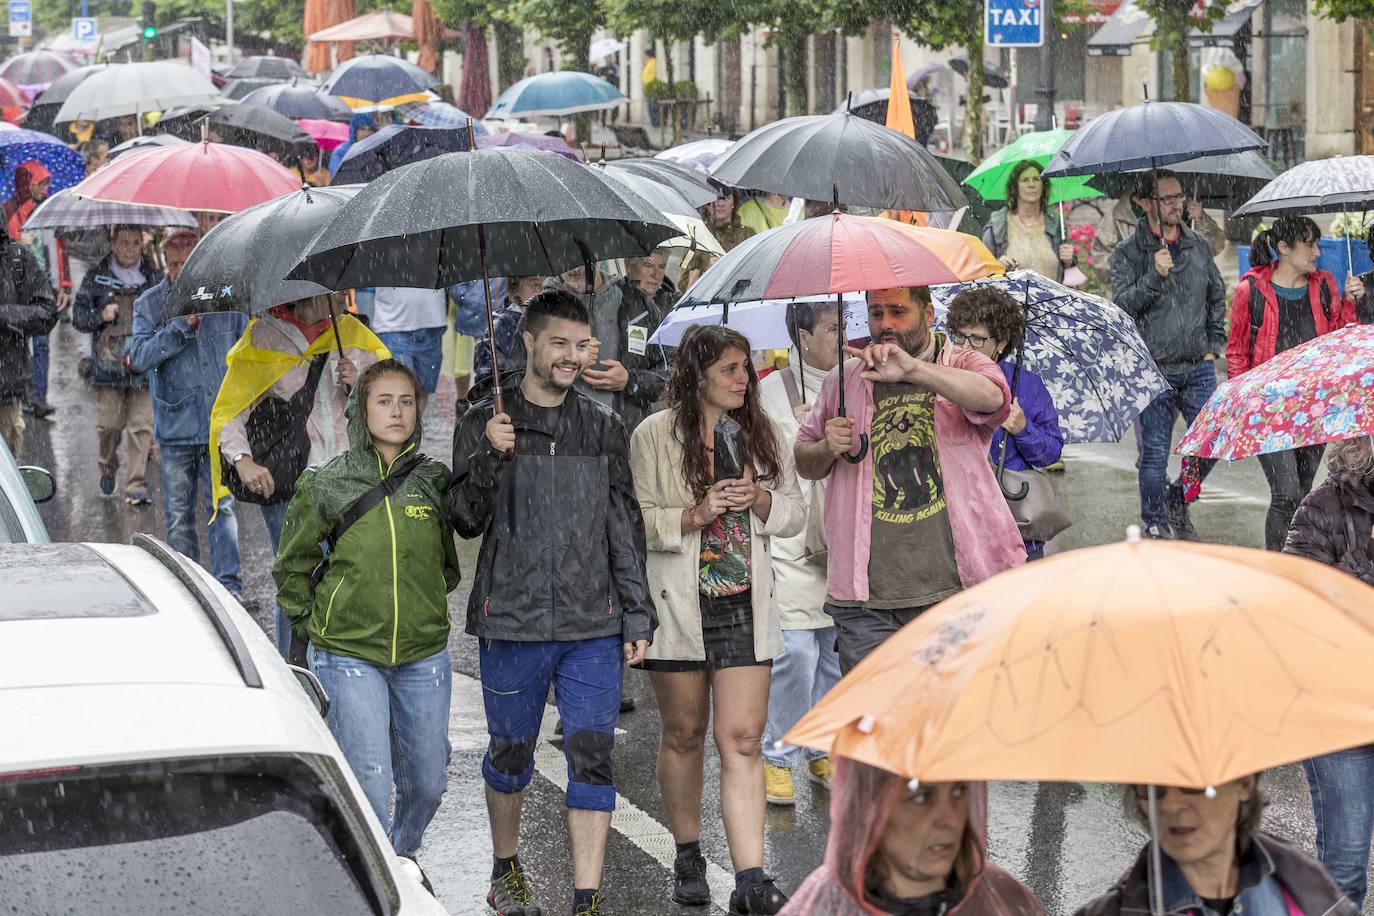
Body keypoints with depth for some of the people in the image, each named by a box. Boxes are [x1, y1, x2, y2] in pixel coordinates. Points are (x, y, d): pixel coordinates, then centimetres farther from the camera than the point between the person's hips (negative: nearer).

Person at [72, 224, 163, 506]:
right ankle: (108, 469, 28)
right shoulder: (96, 279, 6)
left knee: (142, 426, -7)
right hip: (108, 363, 0)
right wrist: (101, 316, -9)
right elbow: (78, 316, 9)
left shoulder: (156, 278, 9)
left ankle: (136, 486, -4)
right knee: (109, 424, 0)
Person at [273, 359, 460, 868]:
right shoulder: (326, 485, -4)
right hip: (349, 658, -3)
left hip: (423, 655, 3)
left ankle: (403, 859, 38)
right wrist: (314, 623, 4)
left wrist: (423, 608, 12)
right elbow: (291, 568, 8)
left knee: (427, 782, 11)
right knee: (368, 785, -11)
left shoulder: (435, 482, 2)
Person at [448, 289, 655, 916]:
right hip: (512, 622, -2)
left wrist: (637, 615, 8)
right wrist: (490, 458, -20)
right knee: (512, 751, 11)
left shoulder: (602, 428, 10)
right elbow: (466, 520, -3)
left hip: (594, 625, 2)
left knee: (593, 757, -4)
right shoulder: (485, 423, 1)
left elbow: (624, 528, 13)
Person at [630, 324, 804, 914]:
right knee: (684, 734, 10)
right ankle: (687, 859, 27)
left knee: (743, 739, -6)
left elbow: (795, 513, 13)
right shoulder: (655, 436, -3)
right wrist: (695, 515, -19)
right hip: (679, 604, -2)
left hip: (744, 605, 2)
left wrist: (759, 499, -7)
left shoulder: (763, 434, 10)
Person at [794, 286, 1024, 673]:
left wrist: (913, 369, -33)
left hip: (957, 587, -2)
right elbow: (804, 463, 25)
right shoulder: (843, 381, 15)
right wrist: (827, 449, 0)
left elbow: (993, 398, -20)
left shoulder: (964, 366, 5)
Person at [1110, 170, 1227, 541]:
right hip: (1154, 369, -4)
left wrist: (1214, 343, 12)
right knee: (1154, 454, -1)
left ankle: (1177, 499, 26)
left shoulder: (1199, 246, 10)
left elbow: (1217, 297, 21)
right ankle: (1155, 527, 12)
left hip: (1198, 368, 4)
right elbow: (1122, 304, -13)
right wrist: (1154, 276, -25)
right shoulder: (1128, 253, -3)